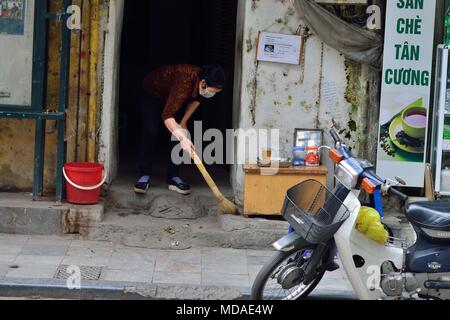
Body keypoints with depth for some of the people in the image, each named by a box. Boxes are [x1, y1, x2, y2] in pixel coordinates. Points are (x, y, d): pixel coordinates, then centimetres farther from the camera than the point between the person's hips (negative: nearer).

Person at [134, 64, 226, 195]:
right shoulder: (185, 82, -46)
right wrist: (183, 138, -61)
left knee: (177, 133, -5)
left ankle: (173, 177, -1)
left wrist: (184, 121, -9)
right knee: (151, 132, -16)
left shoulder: (202, 84, -25)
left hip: (175, 97, 6)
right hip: (152, 93, -6)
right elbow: (167, 115, -50)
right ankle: (144, 176, -8)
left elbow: (197, 99, 1)